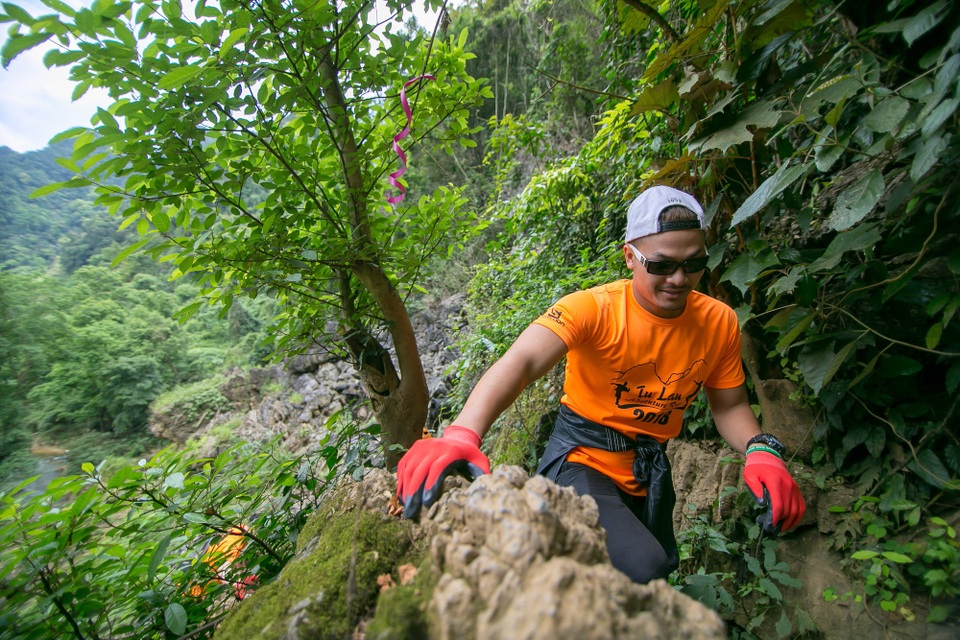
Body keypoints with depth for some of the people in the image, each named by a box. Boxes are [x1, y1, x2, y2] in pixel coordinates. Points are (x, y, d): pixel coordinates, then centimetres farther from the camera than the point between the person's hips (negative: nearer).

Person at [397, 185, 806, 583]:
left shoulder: (719, 322, -6)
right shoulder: (592, 309, -23)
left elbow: (730, 405, 5)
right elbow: (521, 361, -38)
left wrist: (760, 450, -18)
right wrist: (461, 435, -55)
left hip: (649, 474, 6)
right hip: (583, 461, -5)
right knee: (641, 570, -30)